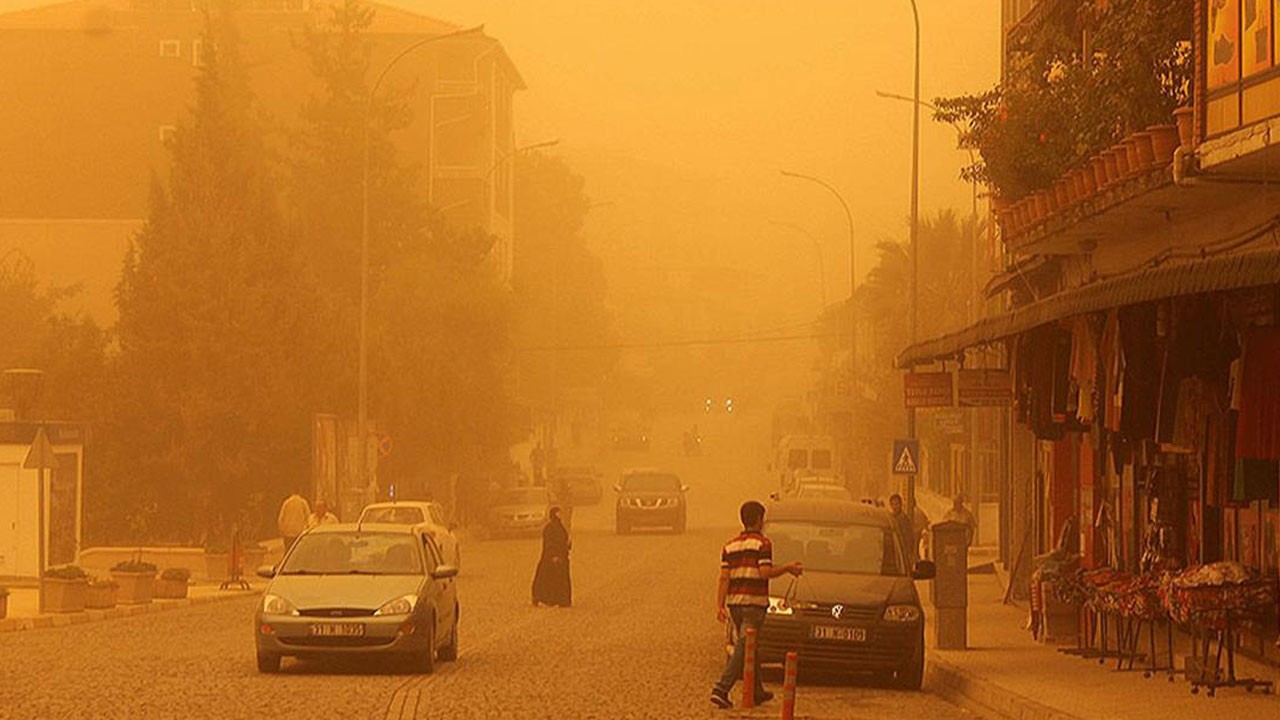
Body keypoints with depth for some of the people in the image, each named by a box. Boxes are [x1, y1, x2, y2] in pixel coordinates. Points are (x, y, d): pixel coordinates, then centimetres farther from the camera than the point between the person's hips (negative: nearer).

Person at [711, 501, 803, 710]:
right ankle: (721, 688, -20)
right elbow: (765, 572, -16)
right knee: (743, 647, -8)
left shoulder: (730, 546, 11)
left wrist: (719, 606, 2)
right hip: (754, 602, -7)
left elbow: (724, 577, 5)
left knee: (749, 647, 18)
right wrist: (787, 568, -2)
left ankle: (757, 692, 26)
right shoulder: (762, 544, -7)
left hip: (734, 602, 7)